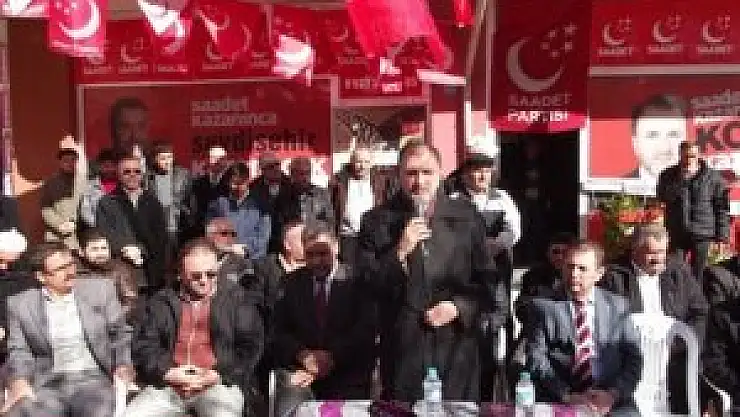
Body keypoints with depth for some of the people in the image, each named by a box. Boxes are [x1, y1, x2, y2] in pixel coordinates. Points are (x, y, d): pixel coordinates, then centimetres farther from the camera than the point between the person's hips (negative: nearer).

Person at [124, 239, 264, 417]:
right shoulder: (161, 301, 14)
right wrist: (168, 372, -8)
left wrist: (219, 374, -8)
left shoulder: (236, 298, 8)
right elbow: (143, 345, 10)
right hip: (168, 385, 3)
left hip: (220, 383, -2)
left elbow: (252, 345, 4)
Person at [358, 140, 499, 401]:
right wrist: (400, 252, -16)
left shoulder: (466, 217, 5)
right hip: (402, 349, -1)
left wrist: (460, 306, -7)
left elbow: (487, 280, 9)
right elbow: (368, 287, -4)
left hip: (457, 351, 2)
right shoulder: (377, 221, 0)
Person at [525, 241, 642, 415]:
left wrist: (613, 393, -9)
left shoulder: (618, 306, 11)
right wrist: (568, 395, -14)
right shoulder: (544, 305, 4)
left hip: (611, 403, 2)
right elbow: (536, 360, -2)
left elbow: (633, 359, 7)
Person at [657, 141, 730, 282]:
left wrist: (722, 235, -2)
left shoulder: (712, 177, 1)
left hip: (702, 234, -1)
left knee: (698, 275, 6)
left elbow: (722, 208, 2)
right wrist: (682, 179, -14)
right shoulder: (667, 176, 4)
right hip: (676, 234, 1)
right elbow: (664, 198, -7)